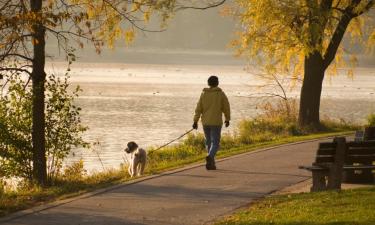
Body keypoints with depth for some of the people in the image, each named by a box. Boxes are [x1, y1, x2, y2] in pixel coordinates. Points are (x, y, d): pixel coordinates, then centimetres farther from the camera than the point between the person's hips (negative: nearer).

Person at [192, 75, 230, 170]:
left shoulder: (204, 94, 1)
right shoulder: (221, 94, -5)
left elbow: (198, 108, -2)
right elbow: (226, 107, 0)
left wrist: (195, 121, -1)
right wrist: (227, 119, 14)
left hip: (205, 122, 3)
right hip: (216, 122, -3)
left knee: (209, 142, 17)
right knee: (215, 143, -4)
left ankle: (211, 163, 20)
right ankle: (210, 157, -31)